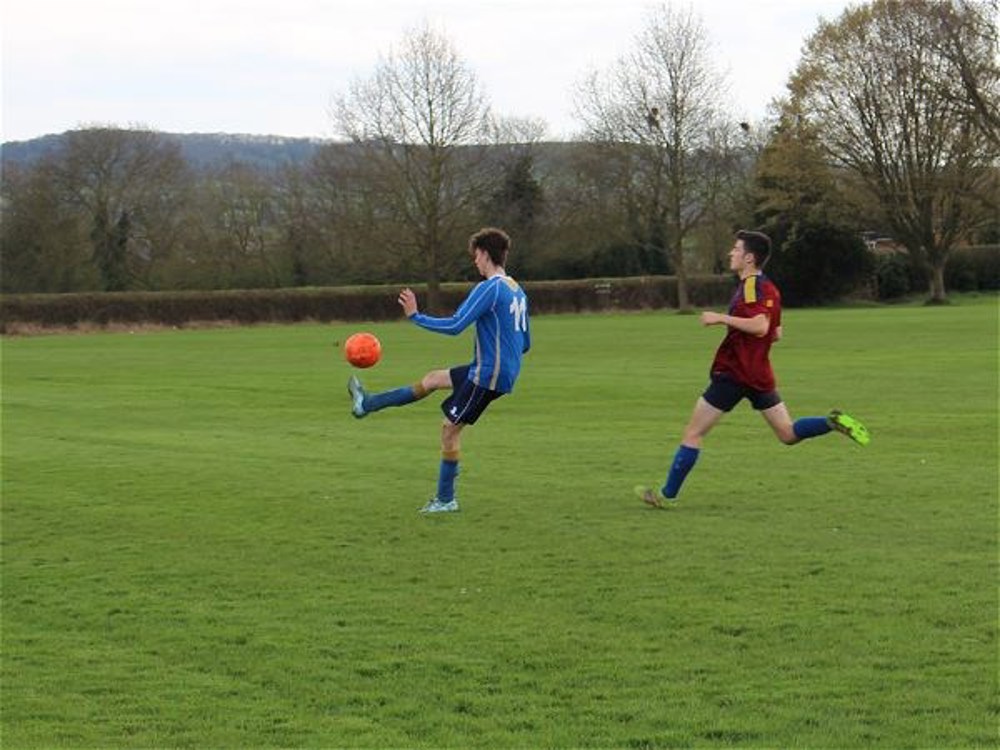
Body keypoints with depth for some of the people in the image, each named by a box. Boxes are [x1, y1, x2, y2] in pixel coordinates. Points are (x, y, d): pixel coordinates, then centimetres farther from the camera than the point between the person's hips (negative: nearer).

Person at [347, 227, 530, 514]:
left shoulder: (489, 288, -17)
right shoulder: (517, 291, 11)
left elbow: (455, 325, -22)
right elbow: (525, 343, 17)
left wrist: (416, 316, -12)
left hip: (488, 375, -9)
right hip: (503, 370, 9)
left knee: (450, 428, 1)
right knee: (432, 379, 18)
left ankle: (446, 500, 8)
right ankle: (367, 404, 27)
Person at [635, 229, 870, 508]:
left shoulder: (751, 286, -15)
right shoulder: (768, 288, 13)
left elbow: (760, 326, -30)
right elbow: (775, 333, 21)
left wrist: (722, 318, -23)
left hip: (734, 373, -9)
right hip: (759, 373, 9)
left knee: (692, 433, -1)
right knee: (788, 434, 11)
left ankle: (668, 494, 3)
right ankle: (833, 422, -11)